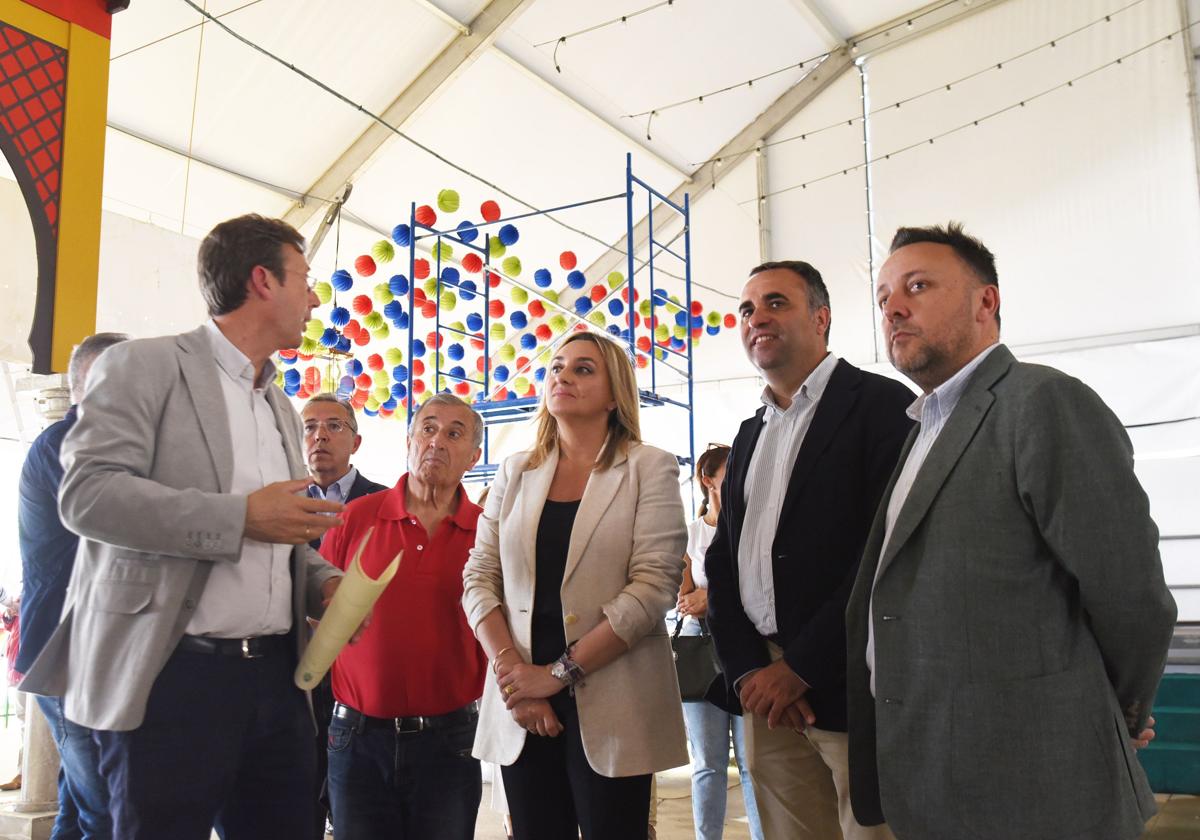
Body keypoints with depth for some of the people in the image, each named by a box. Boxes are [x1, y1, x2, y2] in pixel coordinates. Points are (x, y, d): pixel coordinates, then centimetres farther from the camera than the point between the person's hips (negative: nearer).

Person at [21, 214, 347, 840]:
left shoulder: (282, 408, 20)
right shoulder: (145, 365, -2)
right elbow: (87, 493, -15)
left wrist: (325, 580, 4)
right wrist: (240, 517, -19)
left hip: (275, 673, 7)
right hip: (170, 673, -6)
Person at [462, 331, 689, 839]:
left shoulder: (649, 468, -2)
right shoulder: (515, 472, 10)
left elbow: (654, 586, -12)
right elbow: (478, 579, 6)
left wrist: (559, 673, -14)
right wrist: (512, 670, -9)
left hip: (610, 707, -3)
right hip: (522, 708, 3)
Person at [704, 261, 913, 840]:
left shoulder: (881, 404, -5)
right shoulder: (752, 432, 17)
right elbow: (723, 559, 13)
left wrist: (801, 668, -14)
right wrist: (746, 669, -2)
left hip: (848, 685, -6)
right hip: (767, 689, 6)